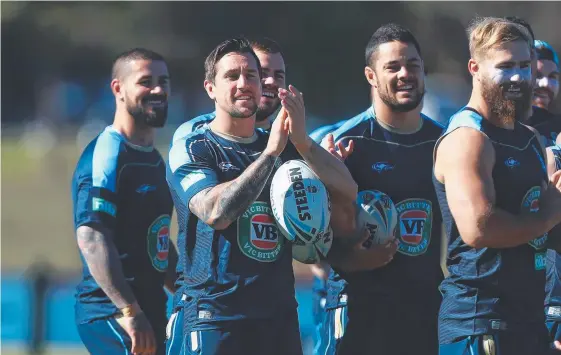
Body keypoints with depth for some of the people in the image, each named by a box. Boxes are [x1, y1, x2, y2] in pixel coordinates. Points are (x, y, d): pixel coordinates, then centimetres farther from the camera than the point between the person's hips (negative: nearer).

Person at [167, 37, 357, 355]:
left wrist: (303, 142, -15)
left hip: (280, 316, 5)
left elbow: (347, 192, 0)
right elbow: (216, 213, -20)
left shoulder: (286, 147, 13)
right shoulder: (191, 150, -2)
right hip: (217, 319, -5)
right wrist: (270, 152, -20)